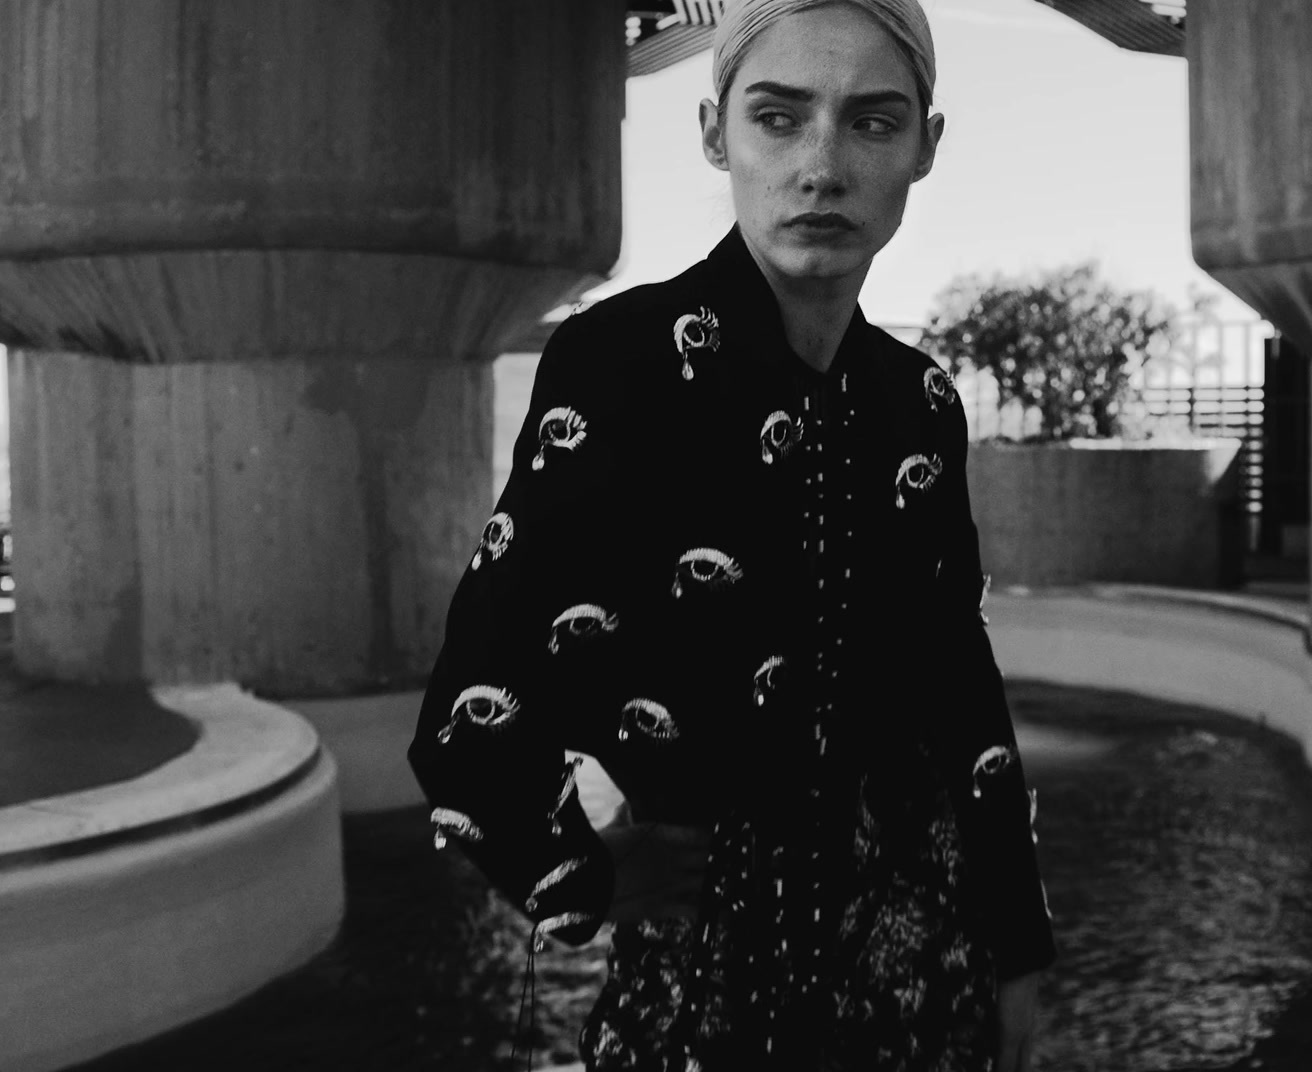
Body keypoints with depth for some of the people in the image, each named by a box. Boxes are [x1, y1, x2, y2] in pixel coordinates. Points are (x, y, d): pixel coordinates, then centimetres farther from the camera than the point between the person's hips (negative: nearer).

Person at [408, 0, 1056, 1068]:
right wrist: (589, 887, -6)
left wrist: (1014, 948, 11)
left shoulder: (921, 402, 0)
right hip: (713, 963, -5)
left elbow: (966, 695, 8)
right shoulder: (621, 360, -18)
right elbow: (474, 730, -20)